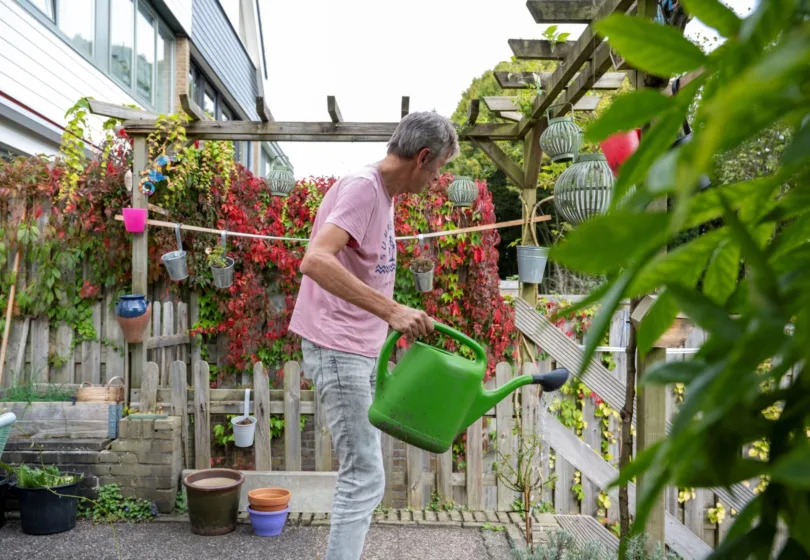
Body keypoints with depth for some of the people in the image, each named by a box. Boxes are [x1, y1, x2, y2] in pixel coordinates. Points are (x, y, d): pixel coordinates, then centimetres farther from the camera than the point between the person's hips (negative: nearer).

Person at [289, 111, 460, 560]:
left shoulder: (383, 192, 12)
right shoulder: (362, 187, -17)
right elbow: (316, 261, -33)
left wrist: (387, 332, 22)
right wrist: (392, 311, -37)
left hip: (363, 352, 10)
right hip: (338, 351, -10)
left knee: (361, 473, 19)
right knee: (365, 477, -7)